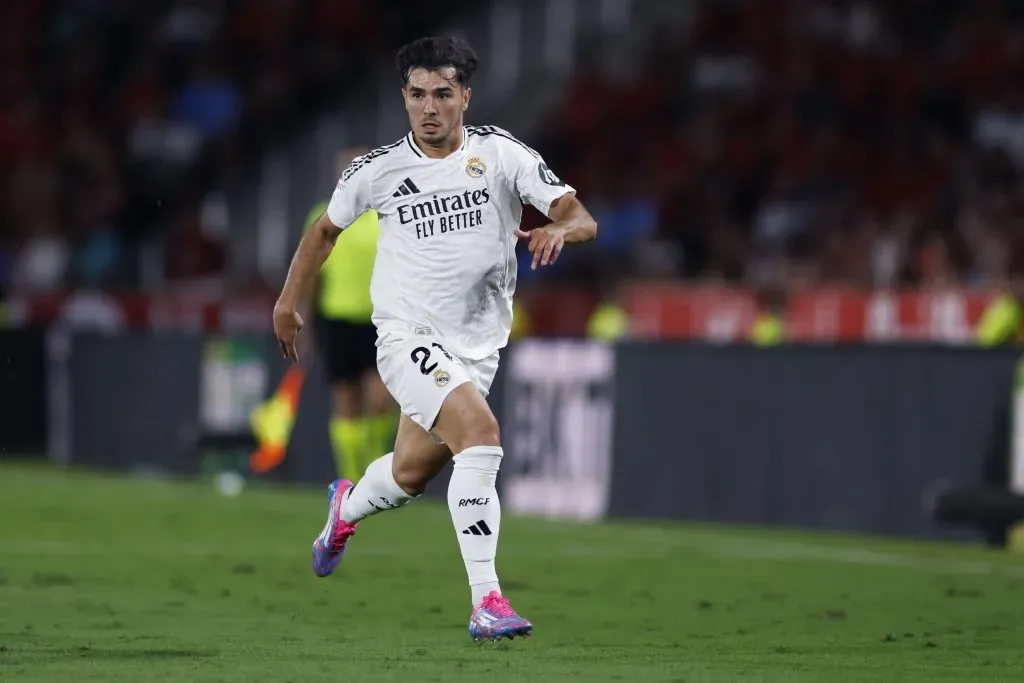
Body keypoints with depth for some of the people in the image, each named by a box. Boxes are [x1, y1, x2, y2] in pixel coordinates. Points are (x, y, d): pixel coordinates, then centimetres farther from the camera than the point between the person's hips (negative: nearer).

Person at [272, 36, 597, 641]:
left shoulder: (501, 154, -5)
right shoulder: (376, 171, -4)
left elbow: (582, 218, -12)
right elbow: (326, 229, 15)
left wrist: (561, 228, -34)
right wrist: (289, 301, 18)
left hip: (477, 346, 3)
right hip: (408, 336, -3)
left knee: (409, 477, 16)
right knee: (480, 430, -28)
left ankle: (347, 507, 55)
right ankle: (486, 603, -30)